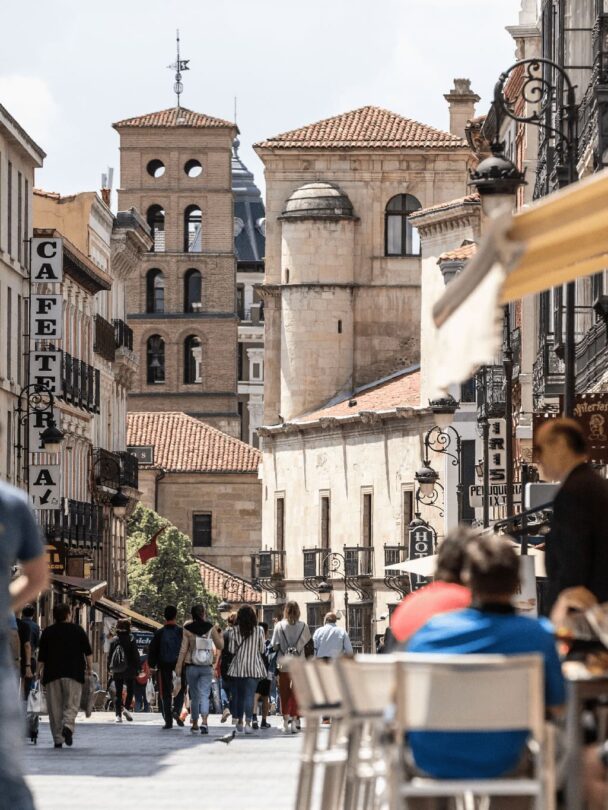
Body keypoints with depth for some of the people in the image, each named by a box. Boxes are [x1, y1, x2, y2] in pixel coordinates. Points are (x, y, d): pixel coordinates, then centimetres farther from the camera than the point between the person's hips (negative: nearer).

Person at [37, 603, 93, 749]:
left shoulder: (47, 632, 7)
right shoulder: (78, 630, 4)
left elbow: (41, 656, 8)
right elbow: (88, 652, 2)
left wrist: (39, 671, 17)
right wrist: (89, 667, 11)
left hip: (52, 673, 1)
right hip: (73, 674, -1)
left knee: (55, 708, 5)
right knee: (72, 704, 2)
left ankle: (58, 739, 2)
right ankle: (68, 725, -27)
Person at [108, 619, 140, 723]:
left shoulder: (114, 640, 3)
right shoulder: (131, 639, -7)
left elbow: (109, 656, 6)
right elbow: (135, 654, -8)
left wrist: (110, 667, 16)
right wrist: (138, 667, 0)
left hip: (117, 671, 3)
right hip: (129, 670, -3)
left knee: (118, 693, 7)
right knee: (130, 690, 10)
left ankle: (118, 715, 0)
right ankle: (126, 708, -12)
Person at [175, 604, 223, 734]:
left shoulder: (188, 629, -5)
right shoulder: (211, 628, -3)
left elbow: (183, 649, -6)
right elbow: (220, 645, 5)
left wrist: (179, 666, -2)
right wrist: (220, 635, 24)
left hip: (191, 666, 0)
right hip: (207, 668, 0)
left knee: (194, 696, 13)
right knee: (204, 695, -4)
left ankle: (195, 724, 19)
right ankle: (204, 721, -24)